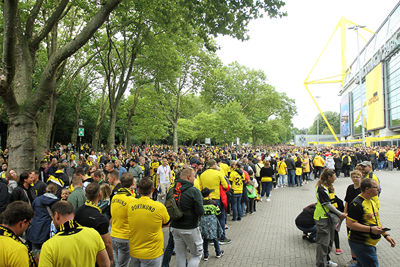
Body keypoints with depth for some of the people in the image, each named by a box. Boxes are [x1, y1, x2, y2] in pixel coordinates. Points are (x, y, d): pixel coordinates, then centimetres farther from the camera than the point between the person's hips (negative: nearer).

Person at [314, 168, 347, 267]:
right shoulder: (321, 188, -20)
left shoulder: (329, 186, 10)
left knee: (330, 240, 20)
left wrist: (339, 215, 14)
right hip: (322, 218, -10)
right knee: (323, 242, -3)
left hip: (329, 216, 10)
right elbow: (327, 204, -21)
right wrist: (340, 214, -14)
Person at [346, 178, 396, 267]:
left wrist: (386, 235, 14)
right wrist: (370, 229, -26)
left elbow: (376, 221, 22)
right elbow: (350, 223, -24)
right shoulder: (357, 203, -21)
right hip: (360, 244, -10)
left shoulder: (372, 202, 12)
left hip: (370, 243, 10)